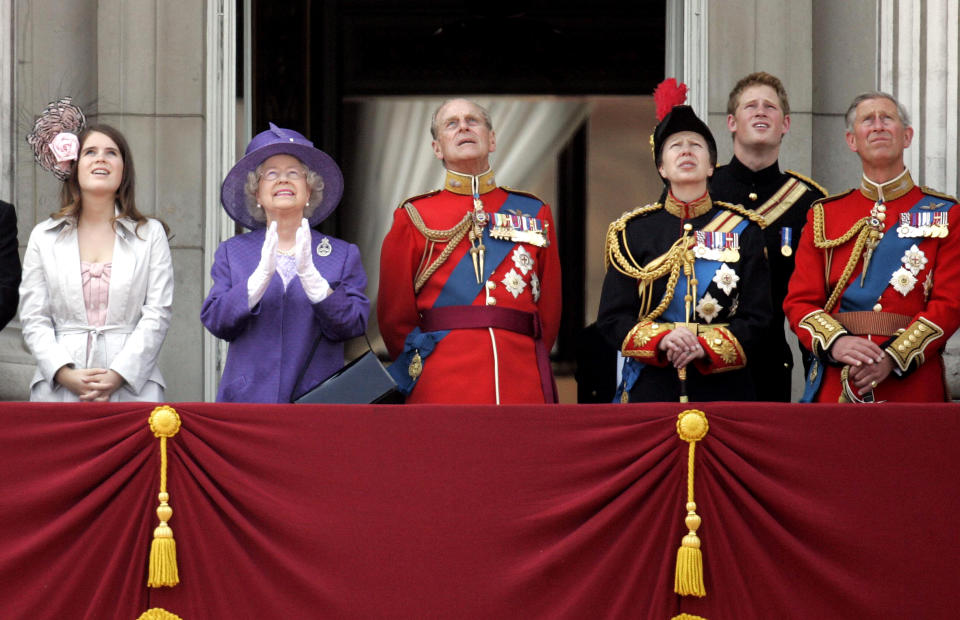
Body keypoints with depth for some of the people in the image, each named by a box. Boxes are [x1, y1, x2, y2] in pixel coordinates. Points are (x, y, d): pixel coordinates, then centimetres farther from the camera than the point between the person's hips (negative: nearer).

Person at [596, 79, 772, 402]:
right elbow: (612, 318, 3)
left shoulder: (743, 230, 8)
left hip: (723, 388, 0)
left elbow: (756, 318, 2)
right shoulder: (633, 230, 8)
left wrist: (706, 347, -15)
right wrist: (661, 340, -15)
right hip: (650, 388, 0)